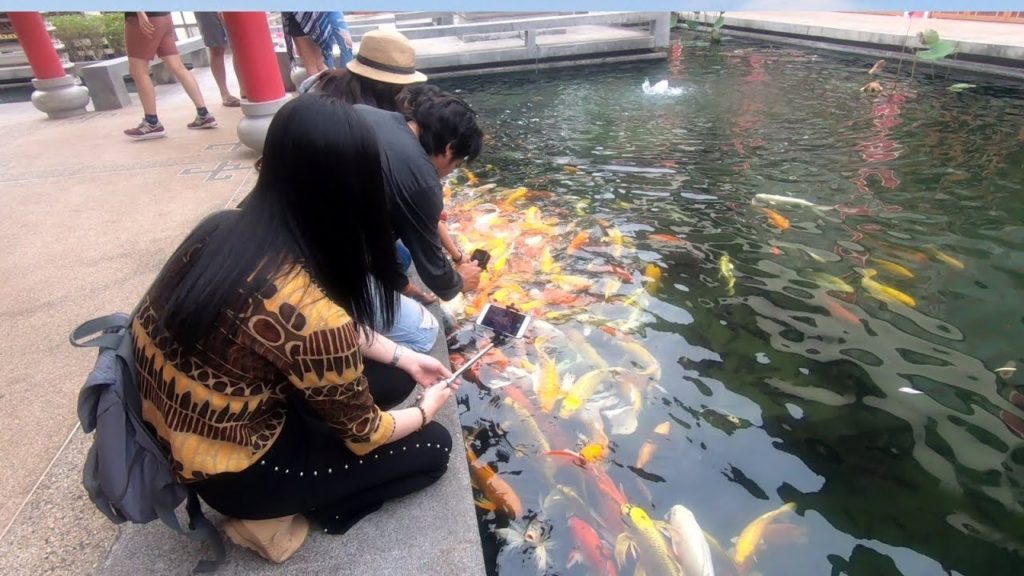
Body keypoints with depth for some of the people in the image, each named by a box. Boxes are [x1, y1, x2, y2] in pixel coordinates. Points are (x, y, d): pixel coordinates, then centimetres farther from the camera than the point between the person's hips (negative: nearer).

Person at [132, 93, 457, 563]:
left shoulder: (223, 228, -11)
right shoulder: (306, 313, -35)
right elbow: (363, 434, -15)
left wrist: (404, 358, 6)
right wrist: (428, 408, 4)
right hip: (228, 470, -7)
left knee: (391, 376, 12)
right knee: (432, 448, 6)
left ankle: (289, 495, 12)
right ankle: (274, 515, 7)